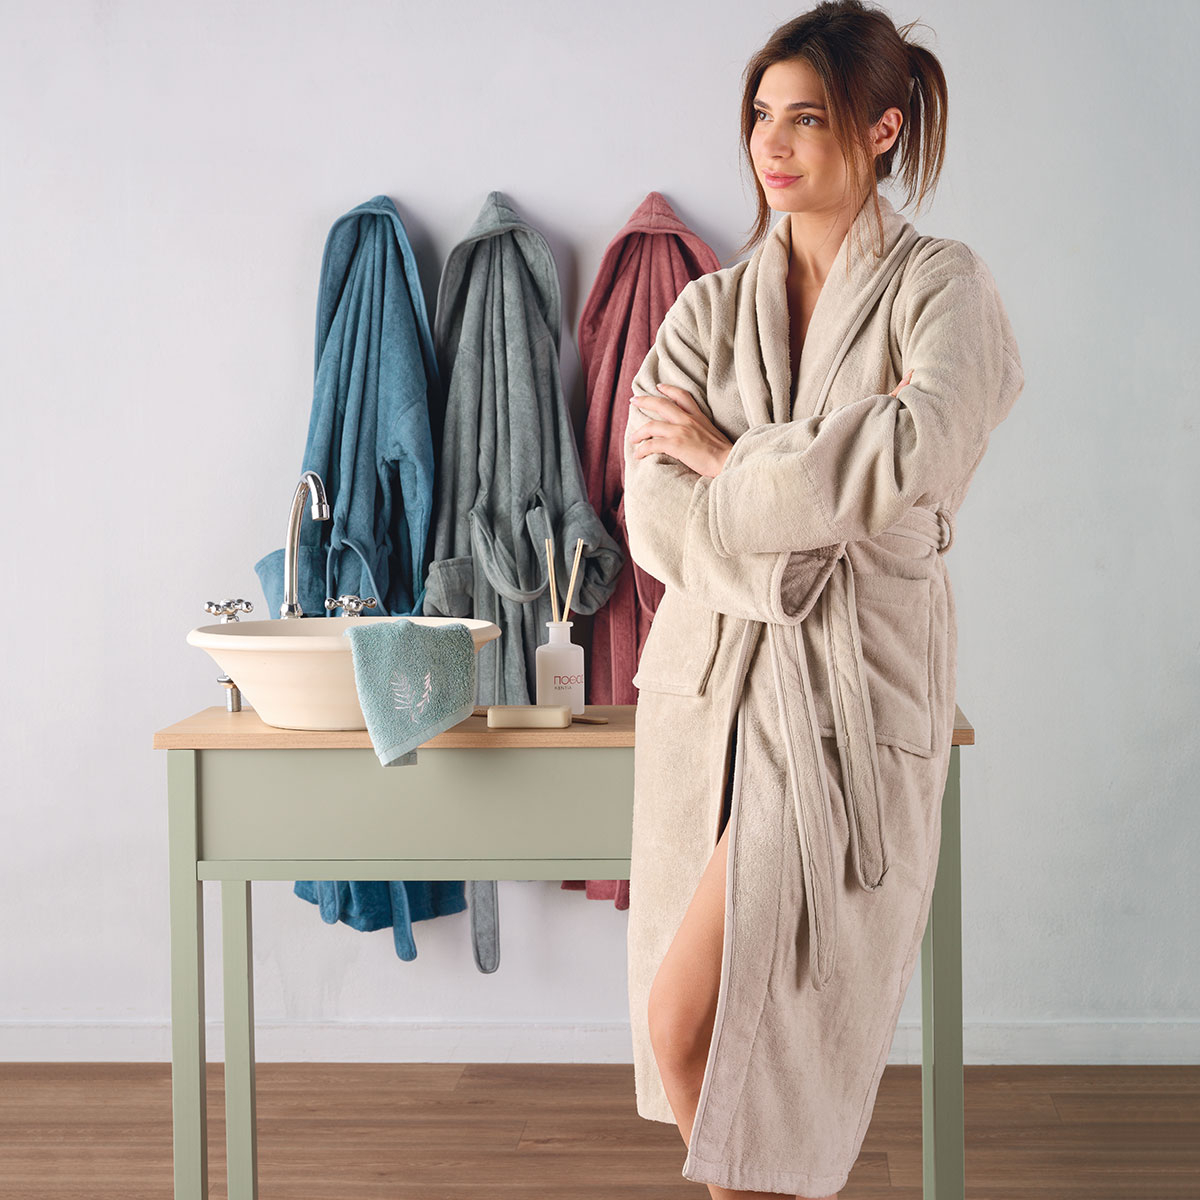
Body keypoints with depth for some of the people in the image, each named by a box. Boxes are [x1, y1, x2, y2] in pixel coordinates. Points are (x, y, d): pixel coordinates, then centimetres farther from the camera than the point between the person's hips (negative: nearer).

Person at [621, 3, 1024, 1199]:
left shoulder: (940, 286, 0)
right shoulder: (712, 306, 10)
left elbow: (916, 455, -21)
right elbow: (656, 519, -1)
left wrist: (728, 460, -9)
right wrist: (825, 504, -13)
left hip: (854, 685, -4)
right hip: (709, 677, 5)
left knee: (689, 1023, -11)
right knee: (706, 1038, 9)